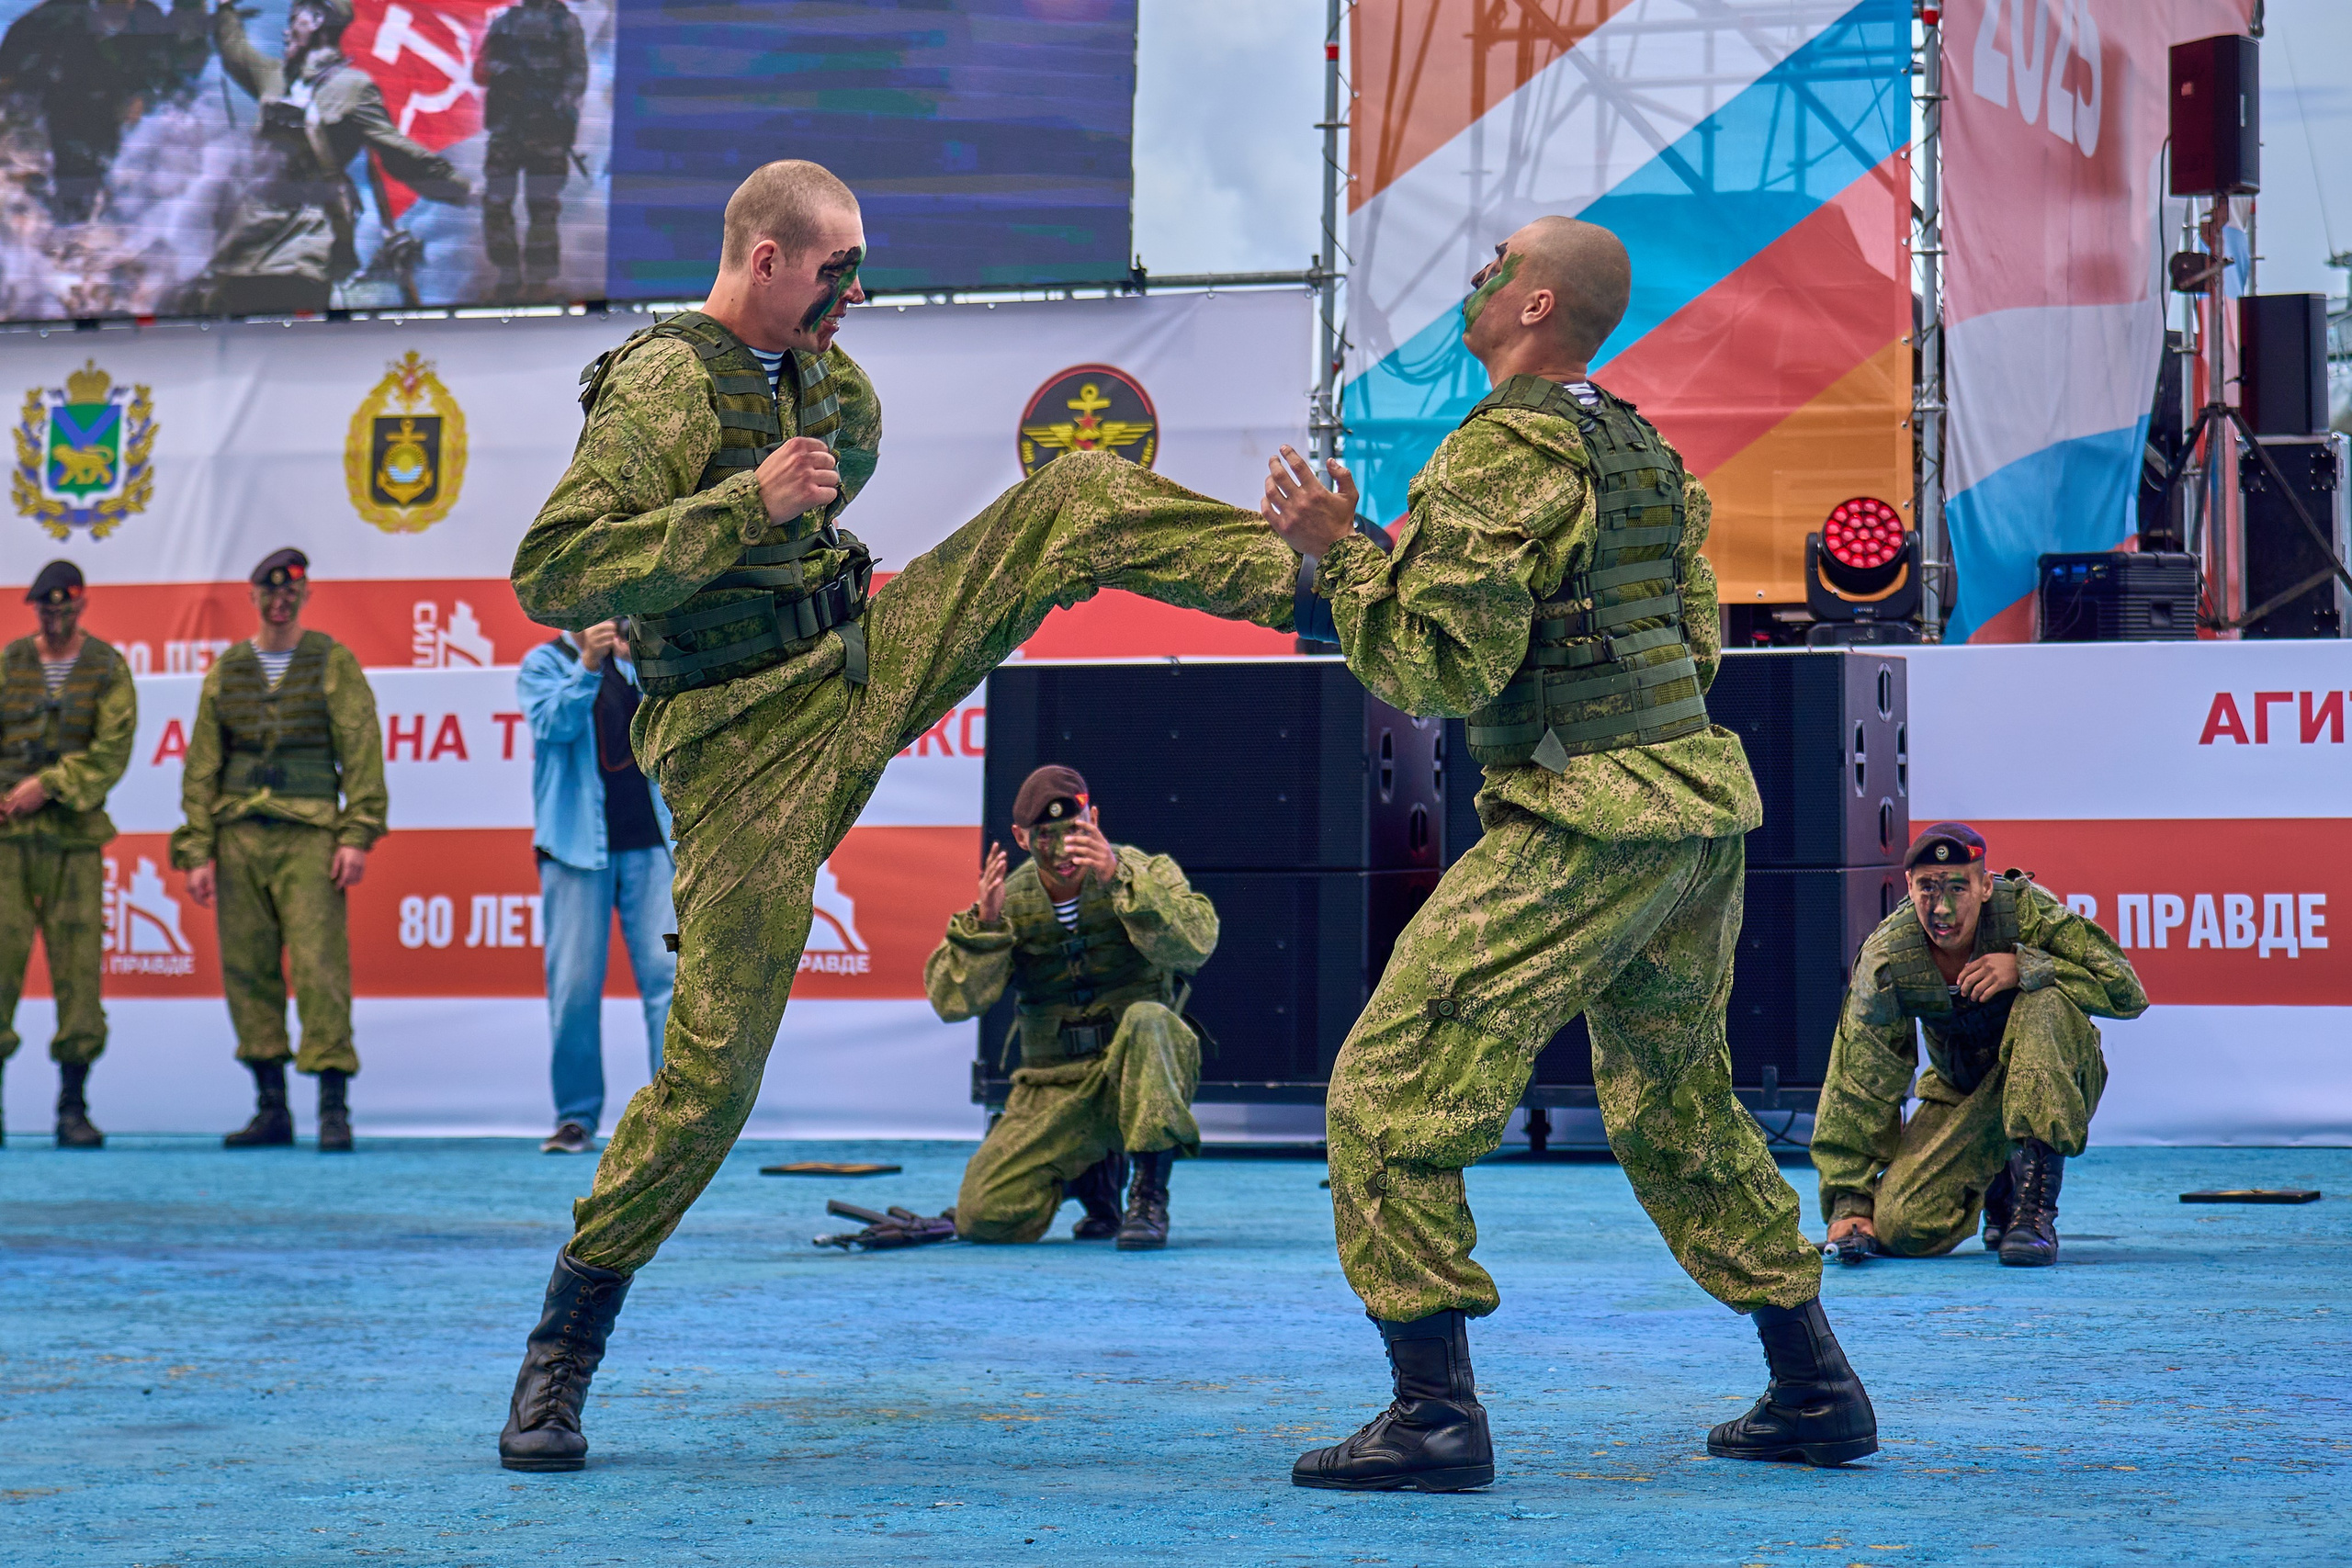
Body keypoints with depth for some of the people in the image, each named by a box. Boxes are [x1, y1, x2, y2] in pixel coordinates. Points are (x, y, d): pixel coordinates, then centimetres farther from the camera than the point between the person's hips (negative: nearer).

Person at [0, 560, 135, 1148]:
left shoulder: (109, 670, 4)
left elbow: (112, 752, -6)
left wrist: (49, 785, -16)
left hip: (76, 835, -1)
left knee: (79, 966, -2)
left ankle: (73, 1109, 5)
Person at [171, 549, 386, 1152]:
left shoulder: (333, 664, 3)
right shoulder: (226, 671, 13)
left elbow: (360, 752, -2)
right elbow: (201, 766, 12)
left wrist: (357, 835, -12)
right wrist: (198, 852, 5)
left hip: (309, 836, -4)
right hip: (239, 836, 4)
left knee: (319, 965, -11)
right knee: (247, 969, 3)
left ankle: (333, 1109, -10)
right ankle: (271, 1109, 10)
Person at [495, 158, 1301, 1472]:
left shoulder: (826, 380, 9)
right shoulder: (660, 391, -16)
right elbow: (550, 580, -25)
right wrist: (747, 505, -27)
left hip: (865, 671, 7)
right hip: (746, 747, -7)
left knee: (1080, 498, -3)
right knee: (714, 1065, -9)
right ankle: (566, 1344, 4)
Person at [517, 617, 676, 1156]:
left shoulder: (635, 661, 15)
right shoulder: (543, 664, 6)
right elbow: (554, 722, -11)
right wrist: (588, 664, -24)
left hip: (648, 844, 2)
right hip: (577, 847, -2)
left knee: (666, 971, -7)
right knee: (575, 985, -2)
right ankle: (576, 1117, 6)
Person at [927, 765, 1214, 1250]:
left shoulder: (1146, 872, -6)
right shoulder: (1010, 900, 0)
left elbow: (1194, 945, -25)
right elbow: (952, 1001, -9)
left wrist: (1121, 881, -36)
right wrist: (984, 923, -25)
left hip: (1142, 1070, -3)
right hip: (1055, 1087, 3)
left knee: (1146, 1019, -37)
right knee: (983, 1219, -11)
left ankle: (1150, 1200, -26)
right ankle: (1093, 1175, 20)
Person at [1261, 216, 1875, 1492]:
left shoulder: (1501, 451, -10)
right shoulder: (1645, 451, 16)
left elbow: (1442, 669, -13)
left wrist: (1336, 552, -5)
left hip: (1583, 824, -9)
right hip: (1700, 806, 9)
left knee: (1388, 1091, -6)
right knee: (1678, 1112, 22)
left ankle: (1434, 1412, -11)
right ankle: (1815, 1392, 25)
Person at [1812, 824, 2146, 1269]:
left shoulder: (2025, 910, -23)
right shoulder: (1886, 960, -18)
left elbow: (2126, 991, -24)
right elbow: (1859, 1087, -12)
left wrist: (2025, 968, -34)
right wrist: (1849, 1202, -15)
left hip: (2057, 1084, -2)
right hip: (1962, 1093, 2)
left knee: (2044, 1003, -35)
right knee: (1900, 1226, -18)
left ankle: (2036, 1206, -33)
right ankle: (1994, 1187, 17)